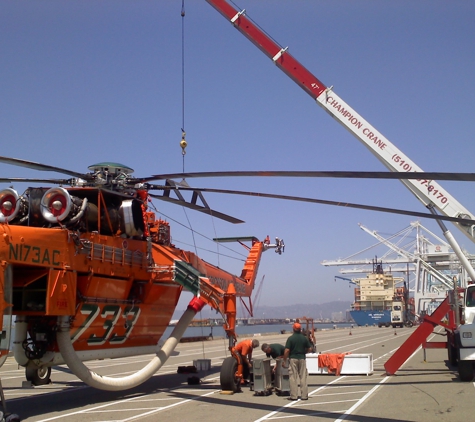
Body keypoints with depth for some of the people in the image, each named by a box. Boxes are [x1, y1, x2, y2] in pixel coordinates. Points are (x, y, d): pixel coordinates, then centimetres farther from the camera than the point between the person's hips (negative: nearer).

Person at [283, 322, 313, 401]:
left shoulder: (290, 338, -7)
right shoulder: (304, 338, 1)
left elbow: (287, 351, -11)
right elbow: (310, 349, 3)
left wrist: (284, 361, -3)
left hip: (293, 359, -2)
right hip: (302, 358, 2)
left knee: (293, 377, 2)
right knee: (303, 377, 8)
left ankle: (294, 396, 3)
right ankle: (304, 395, 10)